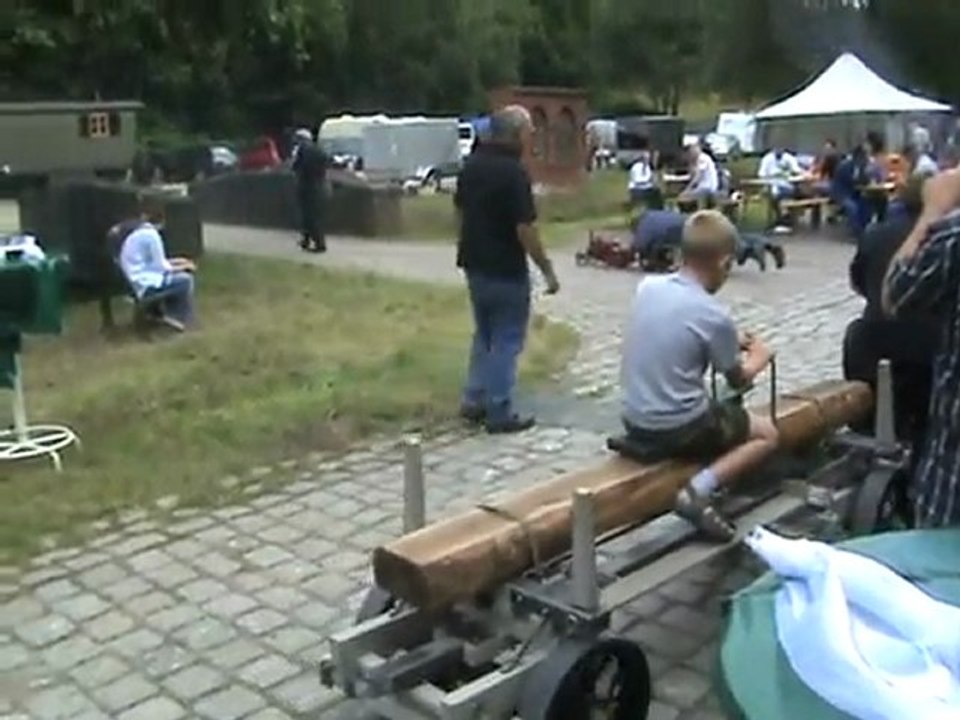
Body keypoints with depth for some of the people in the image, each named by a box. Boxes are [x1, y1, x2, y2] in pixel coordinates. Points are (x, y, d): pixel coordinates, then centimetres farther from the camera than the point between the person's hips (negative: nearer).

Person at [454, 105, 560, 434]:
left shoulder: (472, 164, 6)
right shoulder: (514, 172, -19)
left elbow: (460, 210, 14)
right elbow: (525, 228, -22)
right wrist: (547, 270, -13)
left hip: (474, 263, 8)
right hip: (506, 269, -8)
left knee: (484, 335, 20)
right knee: (506, 340, 3)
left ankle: (474, 401, 25)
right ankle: (500, 413, 8)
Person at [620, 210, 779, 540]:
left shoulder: (647, 286, -1)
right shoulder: (714, 315, -17)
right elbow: (738, 380, 1)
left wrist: (731, 341, 22)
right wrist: (759, 356, 21)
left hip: (635, 421, 7)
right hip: (679, 429, -6)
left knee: (719, 411, 34)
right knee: (766, 434, 17)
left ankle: (699, 484, 12)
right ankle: (700, 489, -5)